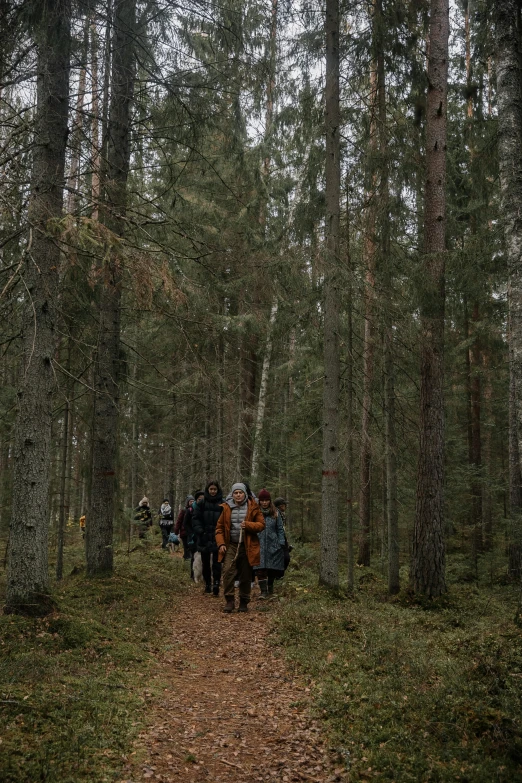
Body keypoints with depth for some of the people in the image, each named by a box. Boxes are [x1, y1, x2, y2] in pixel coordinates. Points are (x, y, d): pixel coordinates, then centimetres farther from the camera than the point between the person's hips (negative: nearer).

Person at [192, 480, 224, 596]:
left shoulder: (223, 504, 1)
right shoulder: (202, 503, 5)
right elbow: (195, 519, 5)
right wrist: (199, 530, -9)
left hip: (217, 538, -2)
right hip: (204, 537, 2)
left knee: (216, 562, -7)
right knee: (205, 562, 9)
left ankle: (216, 584, -10)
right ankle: (207, 584, 19)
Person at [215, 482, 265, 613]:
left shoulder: (253, 507, 3)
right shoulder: (226, 508, 5)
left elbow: (261, 524, 1)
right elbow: (219, 527, 9)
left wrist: (248, 525, -16)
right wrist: (221, 544, -3)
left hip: (247, 547, 0)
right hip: (230, 545, 0)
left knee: (245, 576, 6)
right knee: (228, 571, -17)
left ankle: (244, 602, 20)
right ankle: (229, 601, -9)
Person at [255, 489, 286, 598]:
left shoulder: (275, 513, 7)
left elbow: (280, 529, 9)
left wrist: (281, 543, 2)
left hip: (273, 545, 2)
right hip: (259, 545, -2)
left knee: (272, 568, 7)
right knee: (260, 569, -12)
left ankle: (270, 588, 27)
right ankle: (264, 591, -9)